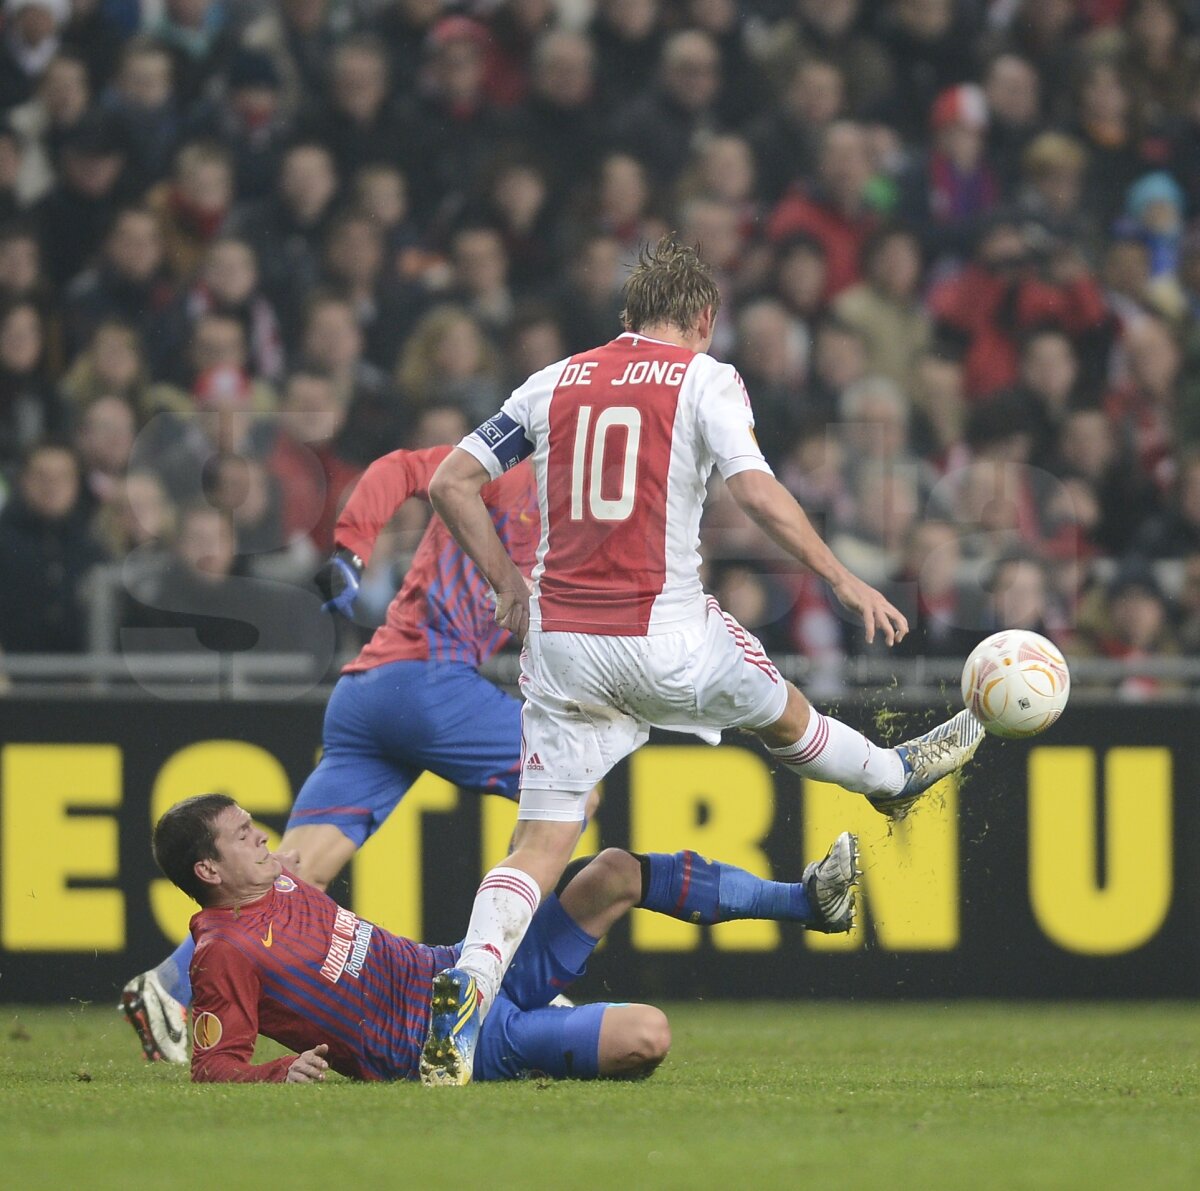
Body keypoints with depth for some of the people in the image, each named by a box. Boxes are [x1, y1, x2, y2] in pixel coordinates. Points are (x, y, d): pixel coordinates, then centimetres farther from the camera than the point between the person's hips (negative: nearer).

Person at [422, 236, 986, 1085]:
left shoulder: (556, 383, 11)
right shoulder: (704, 379, 0)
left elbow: (452, 483, 8)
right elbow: (755, 489, -14)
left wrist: (509, 585, 16)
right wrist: (844, 580, -8)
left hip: (560, 637, 3)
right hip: (665, 635, -3)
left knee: (542, 843, 1)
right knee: (781, 715, 28)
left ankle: (467, 991, -20)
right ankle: (896, 777, 54)